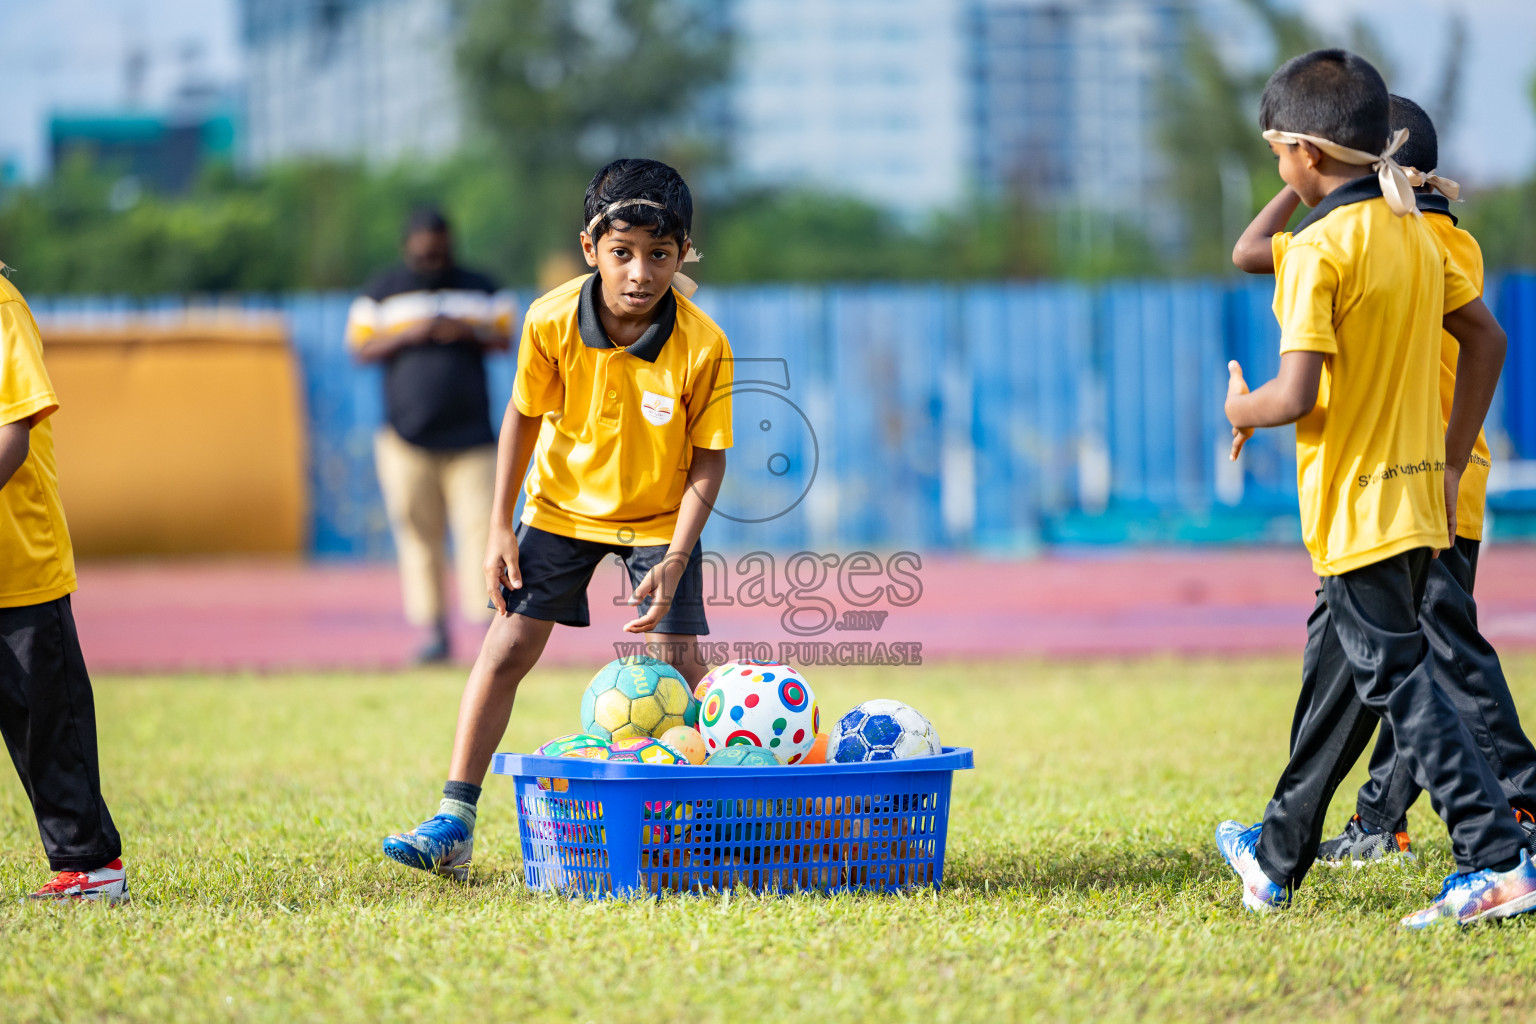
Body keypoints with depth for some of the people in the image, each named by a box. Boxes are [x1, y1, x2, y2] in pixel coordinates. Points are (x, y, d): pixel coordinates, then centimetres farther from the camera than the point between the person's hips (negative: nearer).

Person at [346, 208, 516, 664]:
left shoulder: (480, 288, 12)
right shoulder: (382, 292, 9)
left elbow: (507, 338, 9)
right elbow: (362, 349, 4)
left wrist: (466, 332, -9)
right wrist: (408, 335, -12)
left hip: (470, 435, 0)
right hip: (408, 439, 0)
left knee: (480, 528, -9)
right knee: (420, 535, -2)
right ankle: (435, 631, 2)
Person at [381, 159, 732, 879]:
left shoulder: (703, 346, -26)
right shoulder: (551, 322, -22)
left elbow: (708, 460, -16)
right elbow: (524, 415, -5)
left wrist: (675, 560, -25)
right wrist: (500, 528, -5)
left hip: (660, 517, -1)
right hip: (563, 503, 1)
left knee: (680, 659, -10)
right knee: (507, 646, -5)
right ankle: (452, 825, -3)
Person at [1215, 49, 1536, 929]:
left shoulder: (1319, 250, -16)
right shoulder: (1414, 233, 9)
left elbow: (1296, 397, -23)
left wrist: (1242, 409, -1)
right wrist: (1450, 460, 19)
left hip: (1357, 508, -9)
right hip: (1418, 497, 9)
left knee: (1399, 679, -7)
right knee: (1337, 667, 19)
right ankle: (1279, 855, 31)